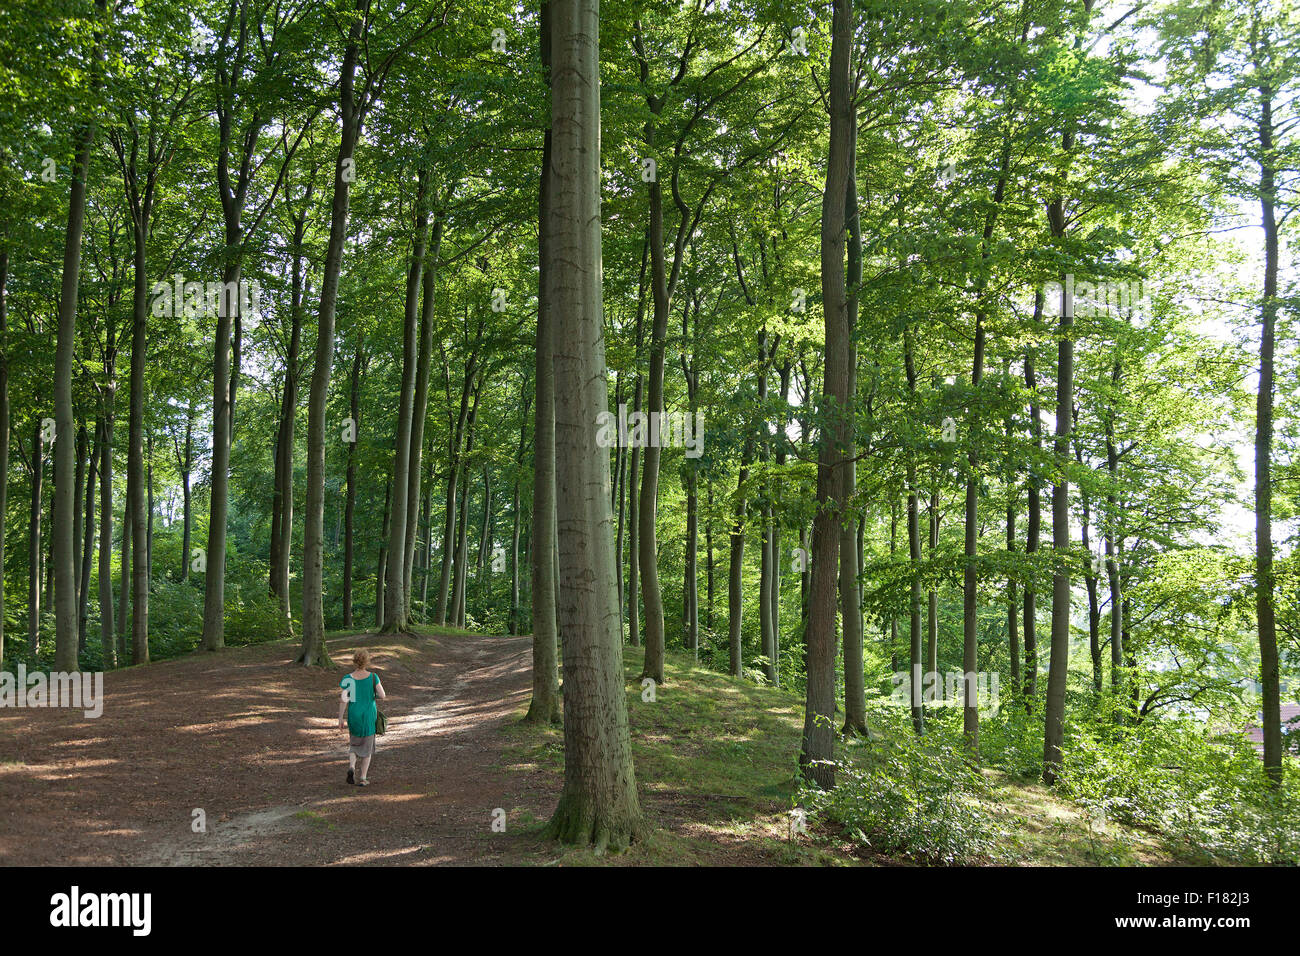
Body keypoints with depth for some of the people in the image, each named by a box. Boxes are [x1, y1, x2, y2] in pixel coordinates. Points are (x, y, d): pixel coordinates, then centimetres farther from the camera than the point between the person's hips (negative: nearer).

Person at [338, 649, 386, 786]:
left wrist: (340, 719, -7)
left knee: (354, 744, 21)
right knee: (367, 747, 12)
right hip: (369, 715, -1)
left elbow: (343, 699, -13)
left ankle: (351, 767, -5)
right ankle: (362, 778, 10)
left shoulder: (348, 679, -8)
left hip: (353, 716, 1)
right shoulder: (373, 677, -10)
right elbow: (382, 696, -9)